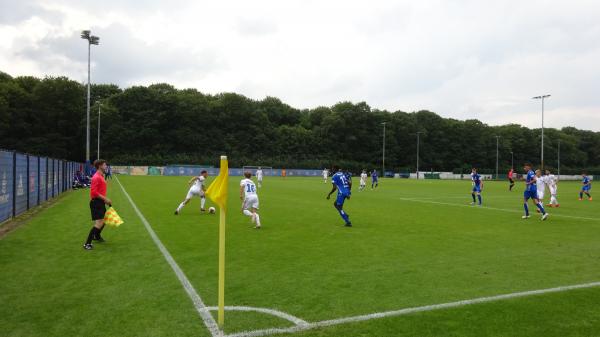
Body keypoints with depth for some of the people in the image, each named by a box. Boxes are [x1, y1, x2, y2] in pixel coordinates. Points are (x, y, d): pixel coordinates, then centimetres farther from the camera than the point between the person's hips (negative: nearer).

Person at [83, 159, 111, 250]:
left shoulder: (101, 176, 14)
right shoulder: (96, 177, -17)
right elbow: (94, 192, -24)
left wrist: (106, 200, 13)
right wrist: (105, 199, -22)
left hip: (101, 202, 10)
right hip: (96, 202, -10)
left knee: (104, 219, 23)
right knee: (99, 223, -15)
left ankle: (97, 236, 45)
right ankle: (87, 244, -11)